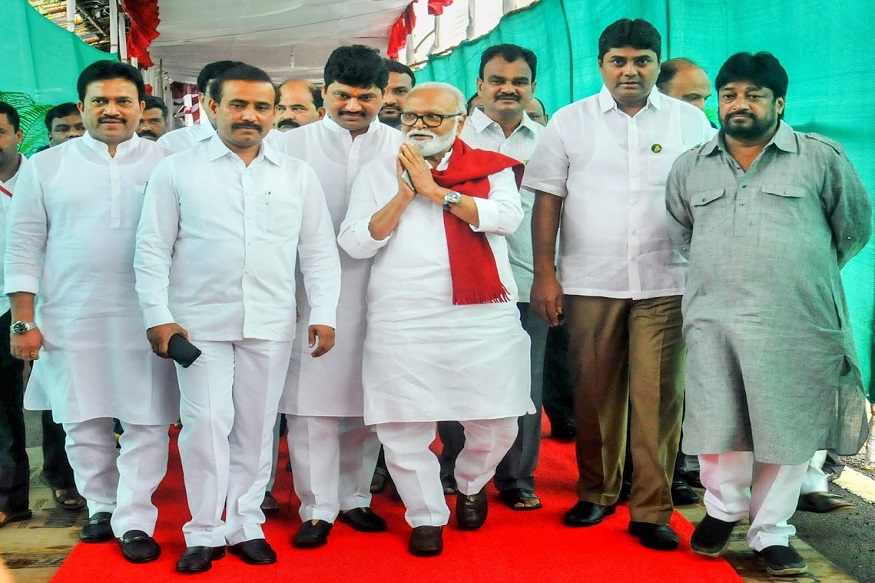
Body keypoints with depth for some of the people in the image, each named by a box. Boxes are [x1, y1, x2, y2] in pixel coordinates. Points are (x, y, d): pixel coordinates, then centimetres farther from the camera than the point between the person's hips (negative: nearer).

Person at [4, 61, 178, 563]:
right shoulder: (46, 167, 6)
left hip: (145, 319, -1)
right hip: (70, 319, 1)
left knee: (146, 422, -1)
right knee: (83, 421, 10)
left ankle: (134, 520, 10)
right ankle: (103, 506, 27)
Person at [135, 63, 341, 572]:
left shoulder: (298, 175, 8)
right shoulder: (177, 171, 3)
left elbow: (320, 250, 8)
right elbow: (153, 249, 1)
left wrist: (323, 313, -1)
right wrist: (158, 316, -6)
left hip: (271, 323, 2)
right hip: (200, 321, -2)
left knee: (256, 427, 8)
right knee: (206, 424, -5)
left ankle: (246, 525, 20)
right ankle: (204, 532, 9)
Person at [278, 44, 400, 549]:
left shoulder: (402, 148, 6)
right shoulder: (294, 145, 3)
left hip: (376, 294, 2)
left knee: (366, 401, 9)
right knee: (313, 402, 0)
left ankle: (354, 497, 23)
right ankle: (318, 508, 10)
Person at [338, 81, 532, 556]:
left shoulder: (490, 169, 8)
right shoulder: (378, 174, 10)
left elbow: (506, 218, -10)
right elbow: (355, 243, 2)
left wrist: (435, 191, -10)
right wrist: (404, 195, -9)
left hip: (485, 319, 0)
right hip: (402, 323, 1)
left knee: (495, 425, 5)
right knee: (404, 428, -1)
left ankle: (471, 485, 36)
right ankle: (426, 516, 20)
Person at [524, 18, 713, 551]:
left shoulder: (690, 121, 7)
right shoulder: (570, 122, 6)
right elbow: (548, 200, 4)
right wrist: (545, 274, -2)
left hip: (667, 282, 0)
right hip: (590, 282, 1)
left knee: (659, 396, -2)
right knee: (595, 392, 7)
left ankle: (652, 509, 7)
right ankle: (597, 491, 23)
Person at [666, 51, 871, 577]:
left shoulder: (822, 158, 2)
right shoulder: (690, 168, 11)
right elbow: (680, 233, 25)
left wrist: (805, 274, 14)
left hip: (797, 325, -2)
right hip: (713, 322, 2)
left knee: (788, 430, 4)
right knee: (718, 424, 8)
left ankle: (771, 530, 20)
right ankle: (724, 508, 31)